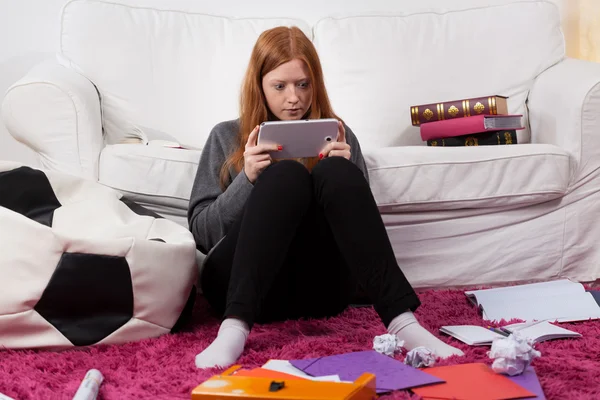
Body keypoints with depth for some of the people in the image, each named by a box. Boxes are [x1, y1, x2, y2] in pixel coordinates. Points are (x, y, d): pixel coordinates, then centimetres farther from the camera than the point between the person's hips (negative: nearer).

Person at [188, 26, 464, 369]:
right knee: (287, 175, -26)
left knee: (335, 171, -24)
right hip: (242, 285, -1)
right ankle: (235, 328, -43)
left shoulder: (336, 135, 17)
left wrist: (341, 175, -6)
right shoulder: (227, 137, 14)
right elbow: (201, 232, 6)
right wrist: (248, 180, -9)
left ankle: (402, 321, -39)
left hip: (320, 287, 1)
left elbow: (359, 218, 11)